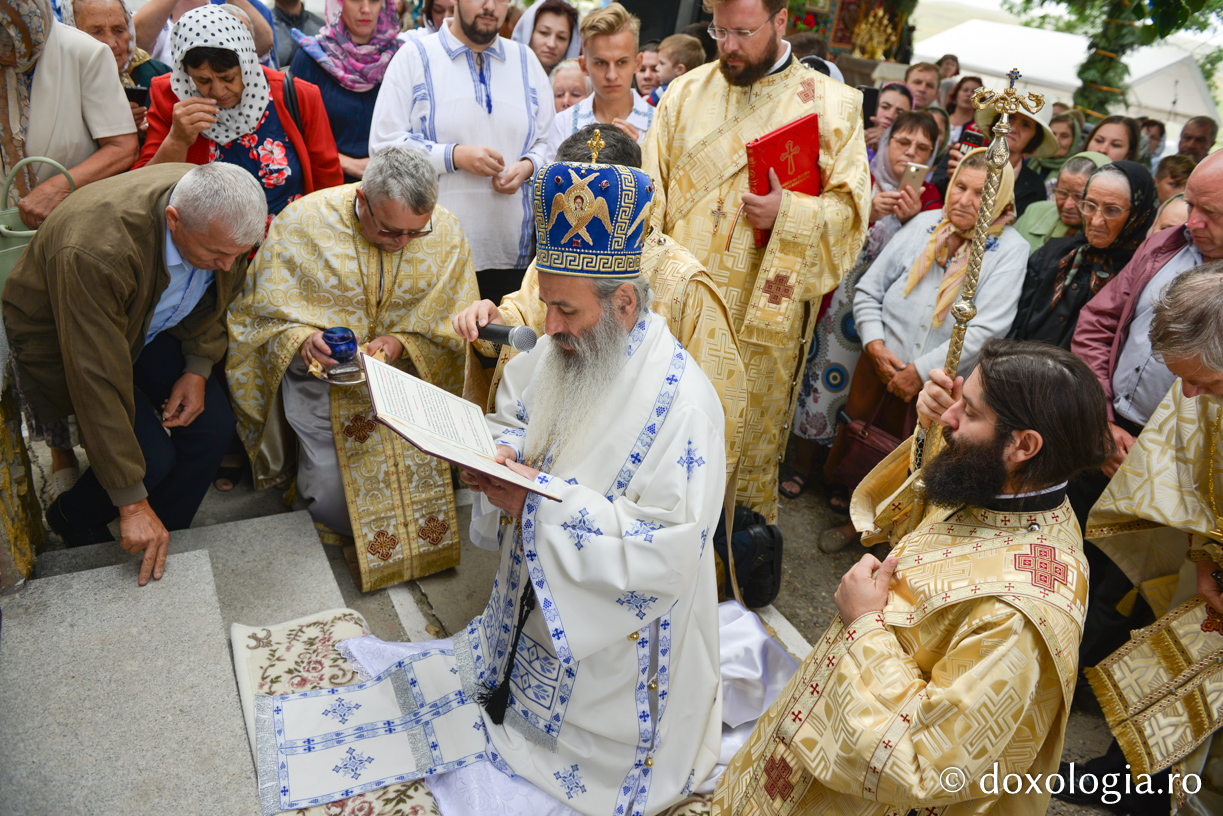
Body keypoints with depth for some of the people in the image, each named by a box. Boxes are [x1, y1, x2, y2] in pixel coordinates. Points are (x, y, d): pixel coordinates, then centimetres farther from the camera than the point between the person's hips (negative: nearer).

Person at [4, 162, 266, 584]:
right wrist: (132, 503, -33)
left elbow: (216, 295, 1)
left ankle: (164, 539, 13)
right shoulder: (93, 252, -41)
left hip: (149, 324, 6)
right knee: (153, 457, -18)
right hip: (62, 337, -5)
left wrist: (198, 369, -11)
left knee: (213, 426, -10)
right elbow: (97, 380, -37)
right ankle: (72, 519, 16)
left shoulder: (225, 216, -23)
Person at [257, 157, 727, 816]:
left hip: (612, 639, -7)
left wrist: (545, 499, -32)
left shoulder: (681, 401, -28)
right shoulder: (556, 352, -4)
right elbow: (510, 417, 13)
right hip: (532, 609, 7)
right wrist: (501, 452, -12)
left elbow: (672, 554, -31)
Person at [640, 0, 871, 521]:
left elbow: (851, 208, -1)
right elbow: (652, 192, 7)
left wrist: (787, 214, -18)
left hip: (765, 313, -2)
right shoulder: (686, 93, 8)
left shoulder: (831, 104, 1)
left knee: (750, 448, 8)